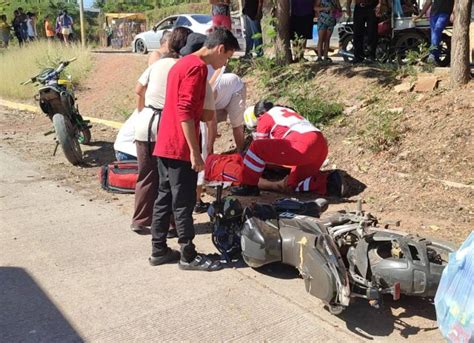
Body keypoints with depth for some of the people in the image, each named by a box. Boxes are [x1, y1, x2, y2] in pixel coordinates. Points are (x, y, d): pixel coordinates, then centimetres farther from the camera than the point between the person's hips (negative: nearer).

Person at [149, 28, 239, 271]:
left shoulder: (183, 63, 17)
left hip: (165, 144, 10)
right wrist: (195, 151, -21)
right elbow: (185, 112, -21)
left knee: (165, 197, 13)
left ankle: (159, 250, 22)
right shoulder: (197, 67, -14)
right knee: (183, 202, -1)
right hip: (180, 148, -10)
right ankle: (188, 256, 9)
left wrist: (204, 116, 20)